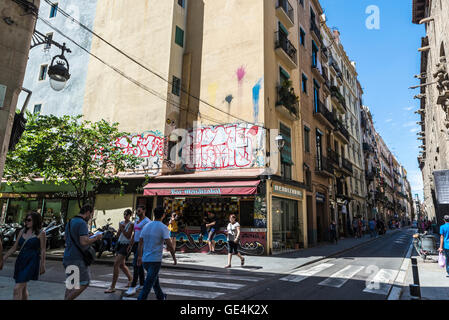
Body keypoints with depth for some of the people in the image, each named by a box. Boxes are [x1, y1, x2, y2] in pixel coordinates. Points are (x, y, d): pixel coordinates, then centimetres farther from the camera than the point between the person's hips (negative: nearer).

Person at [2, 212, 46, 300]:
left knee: (17, 288, -12)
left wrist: (43, 265, -8)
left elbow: (43, 250, -6)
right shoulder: (22, 231, 9)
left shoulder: (41, 233, -6)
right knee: (23, 288, 16)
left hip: (31, 262, -6)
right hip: (20, 261, 6)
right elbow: (14, 247, 14)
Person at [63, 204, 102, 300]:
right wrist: (96, 238, -10)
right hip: (78, 259, -9)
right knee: (84, 283, 1)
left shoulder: (70, 222, 13)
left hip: (67, 257, 9)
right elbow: (84, 242, -26)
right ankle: (68, 299, -3)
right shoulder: (82, 223, -16)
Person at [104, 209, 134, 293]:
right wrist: (120, 229, -6)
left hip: (125, 245, -8)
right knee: (121, 265, 16)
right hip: (119, 244, 8)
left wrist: (123, 229, -18)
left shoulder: (131, 224, -10)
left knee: (116, 264, -12)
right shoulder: (121, 223, 11)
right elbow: (118, 235, 10)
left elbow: (128, 236, -15)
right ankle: (130, 278, 37)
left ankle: (112, 287, -5)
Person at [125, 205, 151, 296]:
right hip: (136, 244, 9)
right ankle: (142, 284, 25)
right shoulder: (136, 220, 16)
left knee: (136, 264, -13)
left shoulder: (147, 221, -12)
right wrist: (130, 244, 18)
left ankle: (132, 287, -10)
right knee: (139, 264, 14)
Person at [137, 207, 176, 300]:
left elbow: (140, 243, 9)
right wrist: (174, 257, -6)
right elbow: (169, 245, -18)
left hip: (145, 260, 7)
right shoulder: (163, 228, -12)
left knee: (155, 278, 25)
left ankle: (161, 296, 40)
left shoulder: (146, 226, 5)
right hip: (155, 260, -7)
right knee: (148, 284, -1)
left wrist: (140, 257, 19)